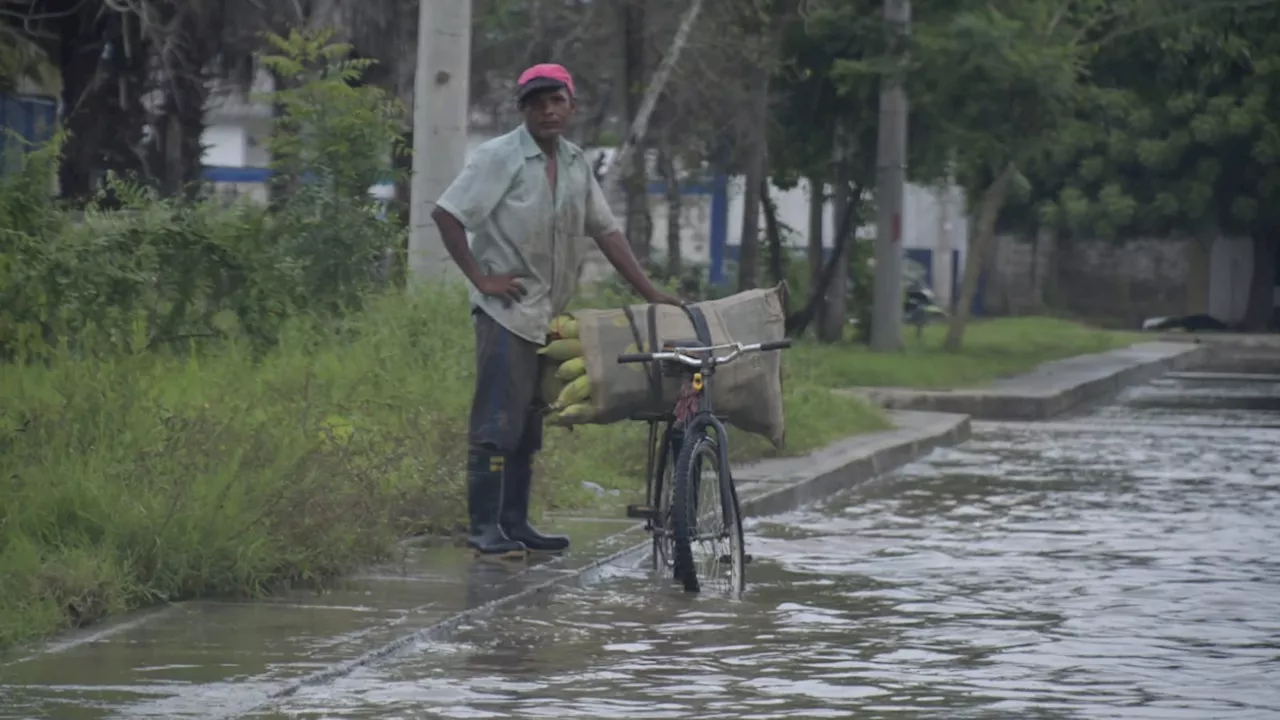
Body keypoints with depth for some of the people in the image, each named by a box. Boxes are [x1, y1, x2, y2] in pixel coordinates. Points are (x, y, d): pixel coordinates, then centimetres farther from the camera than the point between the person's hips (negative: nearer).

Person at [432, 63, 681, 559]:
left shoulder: (576, 164, 11)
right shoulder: (499, 158, -9)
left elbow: (605, 230, 15)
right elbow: (446, 214, -12)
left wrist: (650, 294, 11)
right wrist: (481, 279, -14)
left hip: (547, 313, 7)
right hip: (505, 310, -7)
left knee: (528, 424, 10)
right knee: (497, 422, -10)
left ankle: (515, 524, 15)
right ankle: (484, 528, -9)